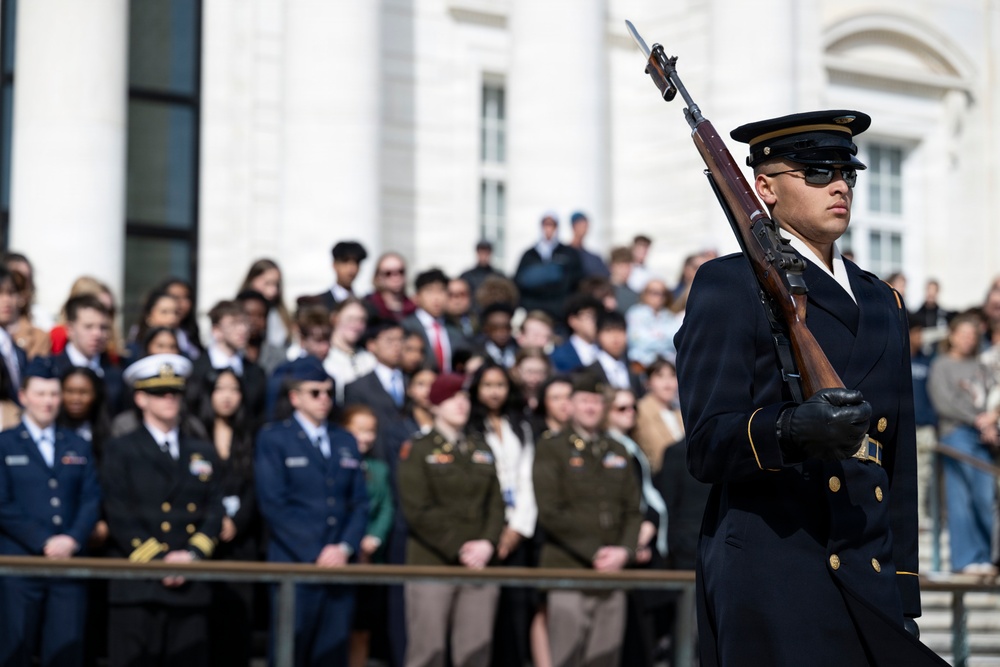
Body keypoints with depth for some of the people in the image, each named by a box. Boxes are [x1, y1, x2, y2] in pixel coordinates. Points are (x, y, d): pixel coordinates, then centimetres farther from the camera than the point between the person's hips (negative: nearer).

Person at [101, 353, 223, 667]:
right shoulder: (120, 451, 6)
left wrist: (192, 554, -7)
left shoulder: (203, 453, 18)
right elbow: (120, 517, -3)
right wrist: (157, 560, -12)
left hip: (191, 586, 4)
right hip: (137, 587, -3)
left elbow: (214, 513, 10)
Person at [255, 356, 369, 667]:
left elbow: (360, 503, 13)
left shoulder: (346, 441, 18)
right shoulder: (273, 438, 2)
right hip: (294, 565, -4)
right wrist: (315, 554, -12)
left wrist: (345, 548, -4)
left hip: (339, 565, 4)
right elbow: (273, 505, -7)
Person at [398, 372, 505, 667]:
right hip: (432, 565, -4)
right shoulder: (417, 451, 1)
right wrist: (458, 550, -13)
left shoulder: (482, 451, 18)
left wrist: (487, 544, -6)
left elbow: (496, 504, 12)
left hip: (479, 565, 5)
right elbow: (417, 510, -8)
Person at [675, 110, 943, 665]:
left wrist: (903, 591, 15)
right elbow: (706, 446, -8)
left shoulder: (882, 302, 21)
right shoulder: (729, 285, 1)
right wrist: (791, 429, -28)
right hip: (770, 575, -6)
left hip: (869, 581, 6)